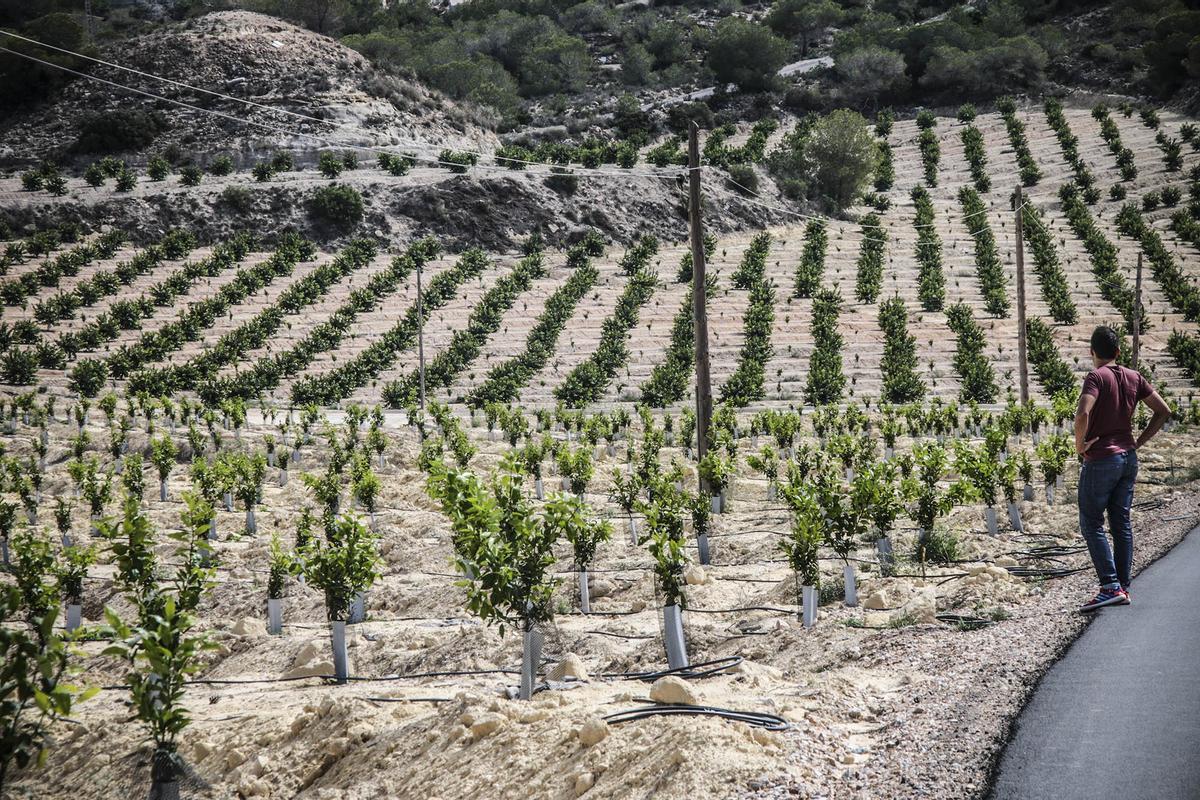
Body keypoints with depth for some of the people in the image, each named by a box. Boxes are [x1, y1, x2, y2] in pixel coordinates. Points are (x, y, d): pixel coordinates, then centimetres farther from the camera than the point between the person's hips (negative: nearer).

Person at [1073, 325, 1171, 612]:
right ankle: (1123, 588, 12)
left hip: (1101, 459, -7)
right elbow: (1163, 411, 10)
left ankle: (1110, 586, -10)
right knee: (1122, 524, 11)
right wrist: (1138, 442, 10)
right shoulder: (1134, 378, 8)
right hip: (1128, 459, 7)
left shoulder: (1097, 377, -13)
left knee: (1091, 525, -2)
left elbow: (1083, 413, -29)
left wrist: (1080, 444, -14)